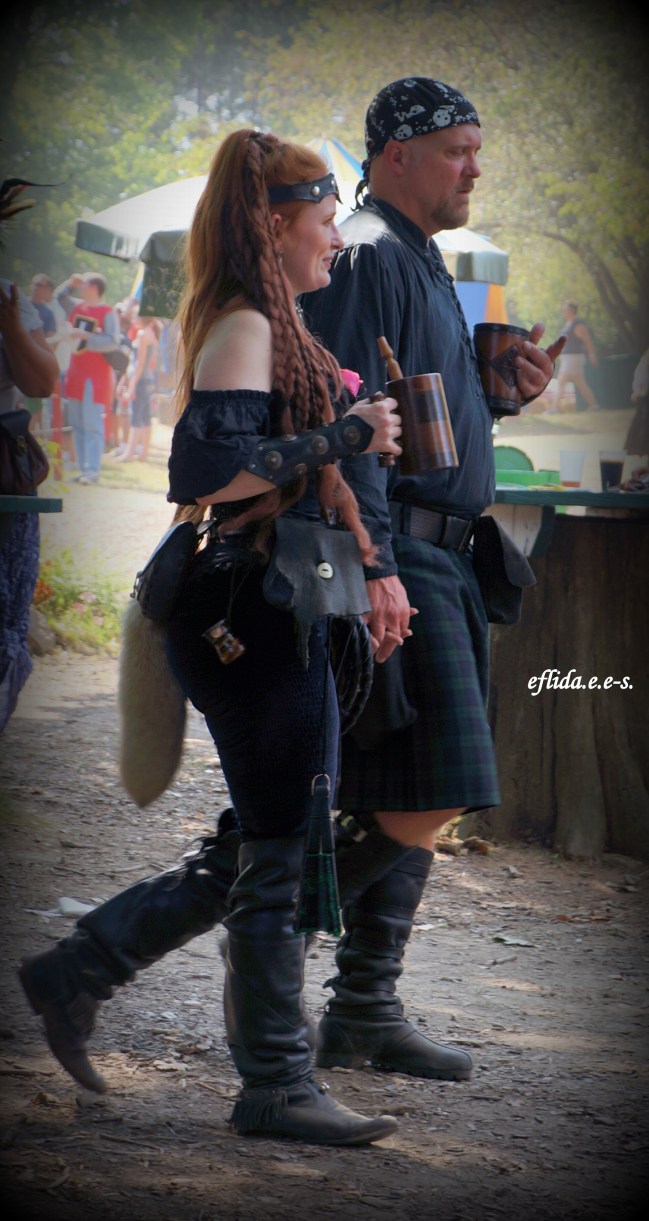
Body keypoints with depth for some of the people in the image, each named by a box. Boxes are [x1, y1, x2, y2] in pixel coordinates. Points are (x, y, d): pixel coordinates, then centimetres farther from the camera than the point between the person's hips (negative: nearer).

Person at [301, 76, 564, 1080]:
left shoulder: (419, 262, 22)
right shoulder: (365, 258, -10)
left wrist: (498, 385, 10)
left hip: (438, 559, 10)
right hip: (395, 553, -10)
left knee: (411, 803, 9)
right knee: (425, 797, -14)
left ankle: (365, 1014, 12)